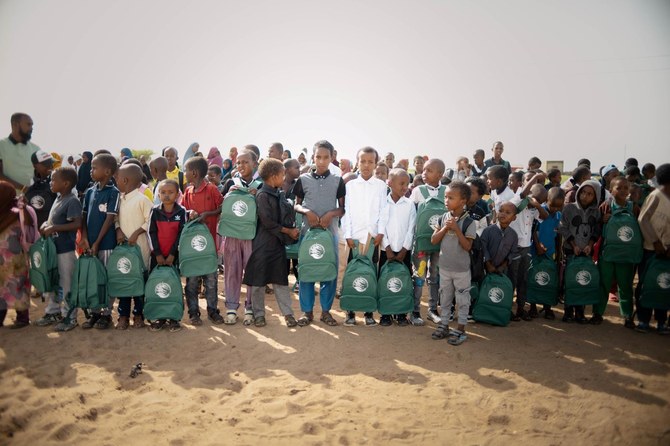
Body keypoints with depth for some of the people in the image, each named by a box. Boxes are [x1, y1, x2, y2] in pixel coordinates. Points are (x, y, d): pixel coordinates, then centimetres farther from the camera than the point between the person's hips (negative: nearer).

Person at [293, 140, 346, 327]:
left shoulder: (337, 181, 4)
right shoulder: (303, 179, 3)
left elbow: (343, 208, 6)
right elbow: (296, 205, 7)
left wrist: (331, 214, -13)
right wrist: (307, 211, -12)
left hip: (330, 231, 1)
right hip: (308, 230, 0)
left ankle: (326, 310, 17)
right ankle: (307, 310, 14)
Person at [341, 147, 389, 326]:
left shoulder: (381, 185, 5)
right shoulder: (350, 185, 5)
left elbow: (383, 211, 2)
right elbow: (346, 211, 2)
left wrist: (380, 233, -6)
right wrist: (348, 235, -5)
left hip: (373, 237, 0)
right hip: (354, 237, 0)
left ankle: (369, 312, 14)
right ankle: (350, 312, 10)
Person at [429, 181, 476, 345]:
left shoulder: (468, 222, -14)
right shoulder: (443, 218, -1)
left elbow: (467, 246, -19)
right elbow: (433, 240, -2)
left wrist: (456, 229, -24)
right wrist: (445, 228, -16)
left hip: (461, 269, -4)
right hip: (444, 267, 5)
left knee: (462, 299, 7)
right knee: (445, 298, 16)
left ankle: (461, 329, 17)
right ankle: (444, 325, 29)